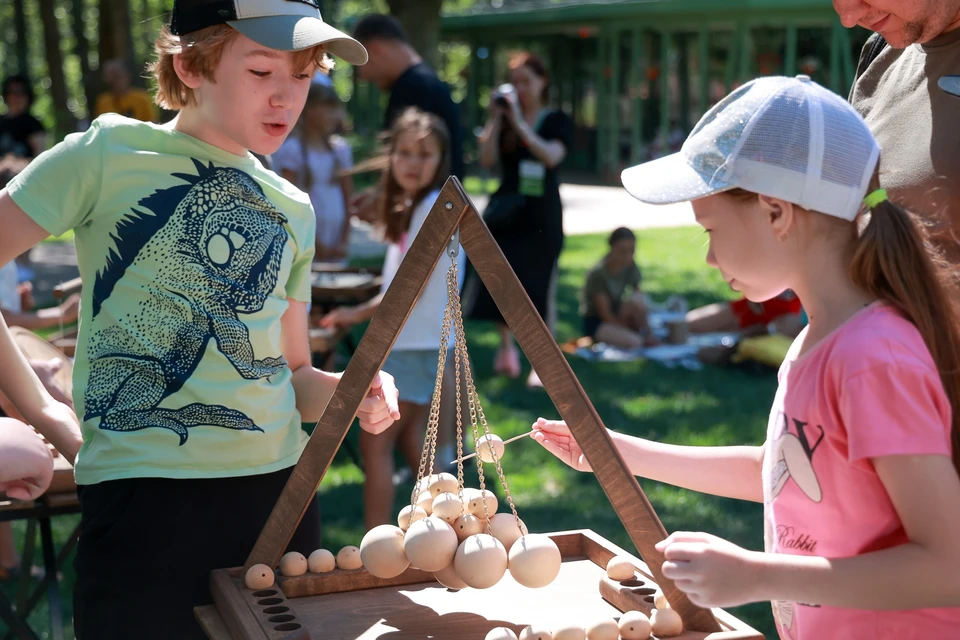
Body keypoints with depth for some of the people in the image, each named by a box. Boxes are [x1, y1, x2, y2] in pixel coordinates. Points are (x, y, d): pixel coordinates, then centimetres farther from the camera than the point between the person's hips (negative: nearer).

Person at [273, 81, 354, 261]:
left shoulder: (340, 149, 10)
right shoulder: (291, 150, -5)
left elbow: (348, 198, 10)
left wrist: (344, 242, 0)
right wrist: (316, 244, -10)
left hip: (335, 246, 4)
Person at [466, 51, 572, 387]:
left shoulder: (557, 120, 1)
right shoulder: (504, 120, 6)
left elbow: (551, 156, -17)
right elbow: (487, 158, -6)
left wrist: (519, 122, -19)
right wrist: (495, 118, -11)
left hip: (542, 215, -2)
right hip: (506, 210, 2)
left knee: (538, 288, -1)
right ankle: (506, 345, 26)